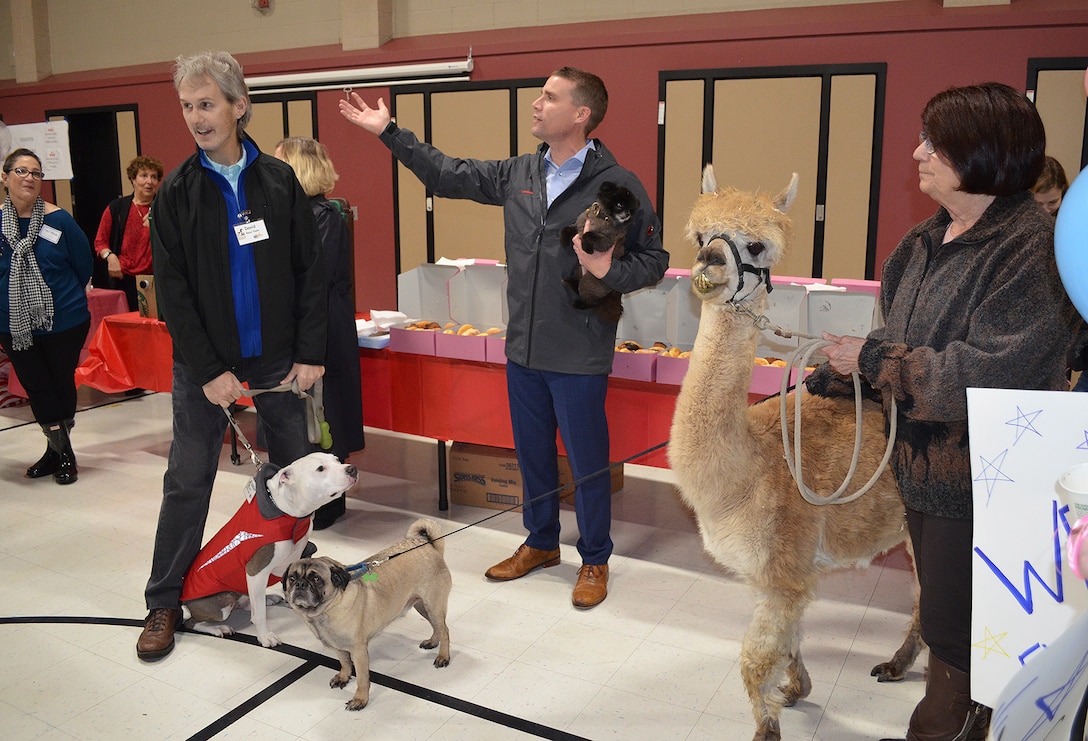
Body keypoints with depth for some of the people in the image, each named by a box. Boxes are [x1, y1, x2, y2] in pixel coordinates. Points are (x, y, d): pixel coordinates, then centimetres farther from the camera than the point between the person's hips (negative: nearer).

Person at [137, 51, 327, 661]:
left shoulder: (280, 180, 1)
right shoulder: (177, 192, -2)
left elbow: (311, 272, 1)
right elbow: (172, 290, -5)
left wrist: (310, 353, -6)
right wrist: (208, 370, -12)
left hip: (279, 361, 1)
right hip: (205, 365, -1)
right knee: (188, 483, 5)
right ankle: (165, 603, 18)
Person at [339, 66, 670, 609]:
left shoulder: (618, 184, -10)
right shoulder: (518, 174, 7)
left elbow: (653, 260, -5)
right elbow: (448, 175, 16)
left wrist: (609, 271, -23)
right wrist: (389, 132, 17)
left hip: (580, 355, -6)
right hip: (523, 348, 6)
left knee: (587, 461, 7)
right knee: (532, 452, 19)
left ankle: (594, 560, 27)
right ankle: (540, 543, 39)